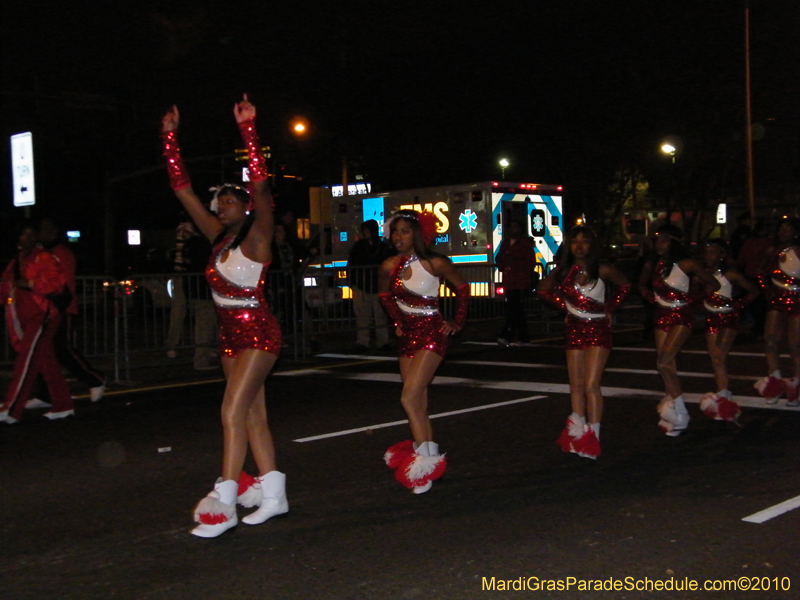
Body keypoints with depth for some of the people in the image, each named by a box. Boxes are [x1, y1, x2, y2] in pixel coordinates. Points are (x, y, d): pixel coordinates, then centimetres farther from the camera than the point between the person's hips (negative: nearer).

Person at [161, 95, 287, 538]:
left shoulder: (256, 238, -9)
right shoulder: (219, 238, 9)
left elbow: (260, 186, -24)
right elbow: (183, 189, 12)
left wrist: (248, 129, -28)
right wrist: (170, 137, 9)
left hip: (257, 334, -8)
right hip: (231, 336, 8)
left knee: (233, 412, -13)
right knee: (252, 415, 10)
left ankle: (224, 502, -12)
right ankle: (272, 494, 18)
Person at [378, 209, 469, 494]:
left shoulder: (435, 264, -13)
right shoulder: (389, 266, 1)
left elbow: (462, 288, 0)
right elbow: (385, 295, 22)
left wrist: (457, 323, -1)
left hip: (431, 334, -6)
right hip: (407, 335, 6)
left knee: (409, 398, -17)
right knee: (419, 402, 8)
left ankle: (425, 459, -11)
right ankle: (429, 457, 15)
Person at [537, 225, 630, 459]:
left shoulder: (602, 270, -6)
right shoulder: (563, 271, 1)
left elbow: (625, 285, 9)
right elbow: (544, 289, 16)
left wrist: (609, 308, 2)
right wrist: (565, 305, 6)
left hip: (598, 330, -3)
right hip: (574, 330, 4)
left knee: (591, 386, -12)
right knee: (576, 386, 7)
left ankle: (592, 438, -8)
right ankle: (577, 436, 16)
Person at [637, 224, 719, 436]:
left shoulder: (686, 264, -11)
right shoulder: (652, 265, 4)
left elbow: (713, 284, -6)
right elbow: (642, 285, 24)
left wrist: (693, 298, -10)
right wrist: (651, 298, 6)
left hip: (680, 316, -6)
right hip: (661, 316, 6)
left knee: (663, 362, -17)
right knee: (668, 364, 6)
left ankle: (678, 411, -7)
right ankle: (672, 410, 13)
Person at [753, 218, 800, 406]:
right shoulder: (772, 251, 7)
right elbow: (764, 276, 17)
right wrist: (769, 292, 3)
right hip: (778, 301, 5)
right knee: (770, 341, -2)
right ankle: (776, 383, 10)